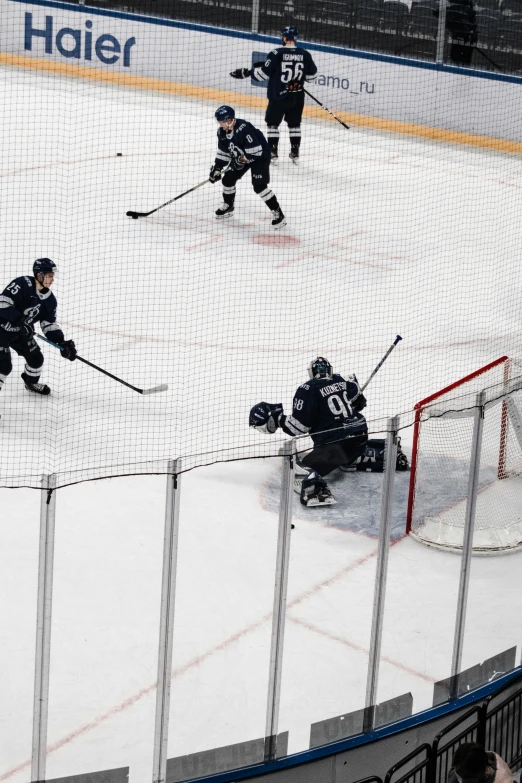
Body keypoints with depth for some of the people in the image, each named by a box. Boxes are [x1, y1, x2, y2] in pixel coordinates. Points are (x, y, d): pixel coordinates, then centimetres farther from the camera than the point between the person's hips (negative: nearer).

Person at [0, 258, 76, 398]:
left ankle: (31, 383, 42)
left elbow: (49, 324, 2)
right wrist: (20, 320, -33)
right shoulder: (23, 284, -25)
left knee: (36, 358, 13)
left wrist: (62, 342, -11)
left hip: (20, 333, 8)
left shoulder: (49, 299, -1)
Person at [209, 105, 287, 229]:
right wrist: (217, 168, 1)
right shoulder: (222, 132, -6)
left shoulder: (244, 129, -34)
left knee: (259, 186, -19)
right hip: (240, 157, 9)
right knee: (227, 179, 8)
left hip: (260, 156, -9)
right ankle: (228, 207, 33)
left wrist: (241, 159, -28)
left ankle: (278, 213, -12)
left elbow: (256, 151, -34)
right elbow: (223, 151, 7)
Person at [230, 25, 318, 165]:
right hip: (297, 96, 4)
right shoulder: (304, 54, -4)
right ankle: (295, 153, 19)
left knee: (273, 123, 11)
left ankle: (273, 153, 9)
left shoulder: (277, 53, -16)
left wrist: (247, 72, 1)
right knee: (294, 124, 17)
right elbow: (312, 75, 6)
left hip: (278, 96, -4)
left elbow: (264, 73, -12)